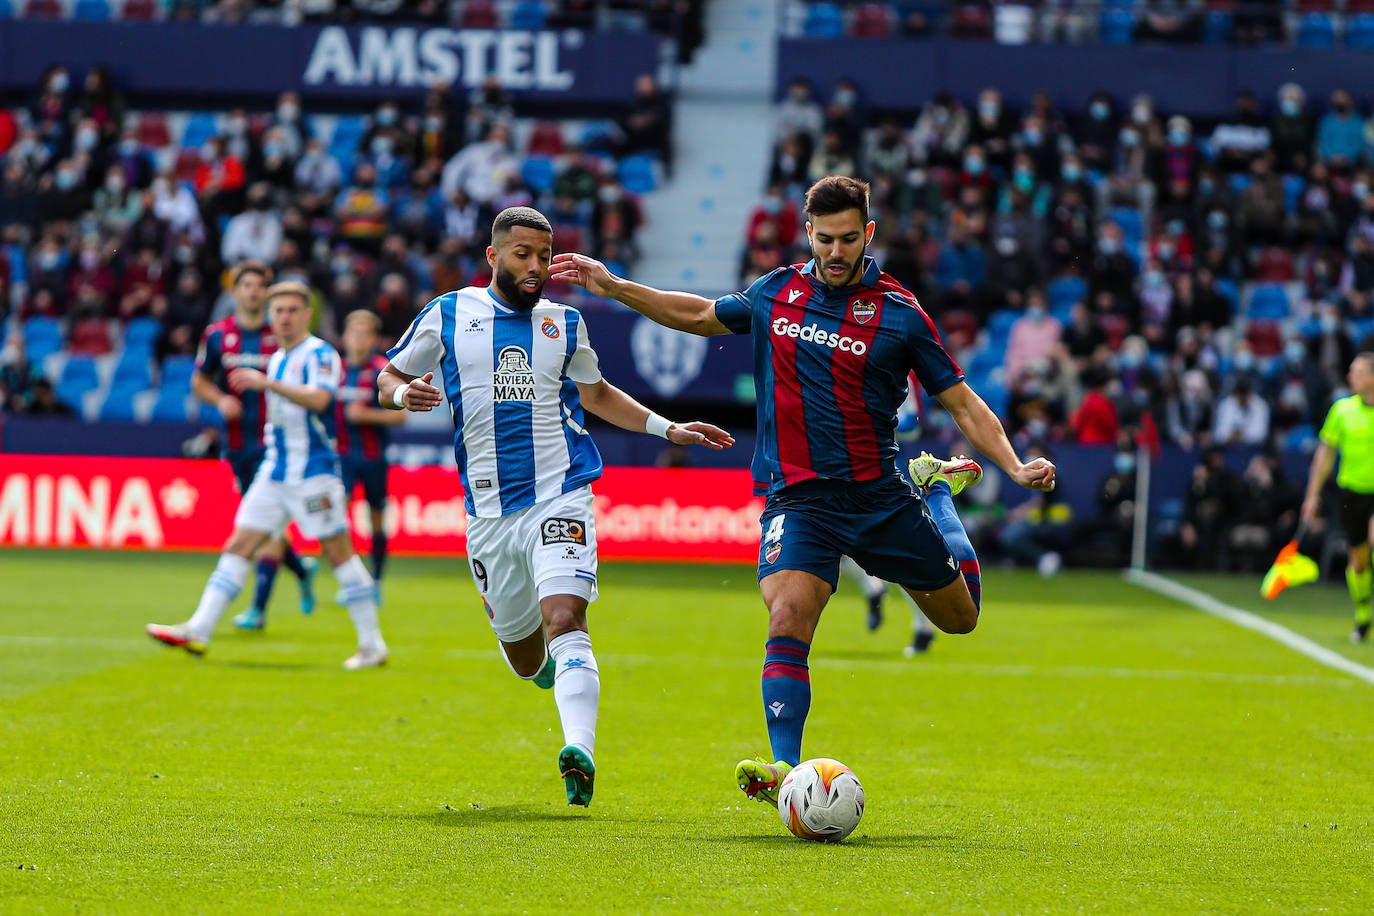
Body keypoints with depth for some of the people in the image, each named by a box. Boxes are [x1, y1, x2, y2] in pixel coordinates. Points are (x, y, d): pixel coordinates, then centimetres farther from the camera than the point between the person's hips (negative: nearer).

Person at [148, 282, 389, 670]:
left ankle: (372, 645, 2)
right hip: (275, 472, 8)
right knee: (238, 546, 1)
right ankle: (198, 631, -2)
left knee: (338, 551, -5)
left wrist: (267, 383, -33)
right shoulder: (277, 359, 16)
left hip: (313, 473, -8)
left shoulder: (320, 354, -10)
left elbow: (318, 399, -29)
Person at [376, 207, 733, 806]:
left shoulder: (564, 323, 11)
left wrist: (667, 428, 19)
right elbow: (389, 379, 14)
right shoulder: (448, 315, 5)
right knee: (526, 659, 9)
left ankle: (580, 754, -37)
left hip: (559, 499, -1)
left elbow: (595, 394, 28)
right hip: (488, 511, 1)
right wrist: (404, 394, -10)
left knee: (564, 620, -24)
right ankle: (560, 672, 46)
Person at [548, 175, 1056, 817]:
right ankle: (787, 771, -31)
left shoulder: (898, 314, -5)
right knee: (788, 619, -26)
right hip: (797, 498, 0)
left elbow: (963, 404, -1)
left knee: (960, 615, 16)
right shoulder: (776, 294, 4)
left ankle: (935, 483, 43)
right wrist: (612, 286, 20)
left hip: (879, 493, 0)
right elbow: (700, 315, 23)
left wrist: (1015, 467, -14)